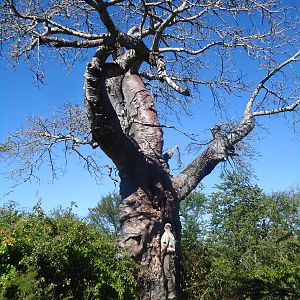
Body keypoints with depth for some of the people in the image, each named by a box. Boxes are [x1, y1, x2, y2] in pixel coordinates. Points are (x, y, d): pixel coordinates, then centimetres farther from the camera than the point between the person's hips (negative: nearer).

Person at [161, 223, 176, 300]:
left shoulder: (165, 234, 0)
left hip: (167, 254, -9)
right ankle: (173, 292, 6)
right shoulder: (172, 235, 23)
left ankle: (171, 293, -17)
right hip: (172, 254, 9)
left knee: (168, 274, -12)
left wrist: (161, 253, -7)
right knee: (172, 273, 7)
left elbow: (165, 245, -12)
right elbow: (172, 246, 16)